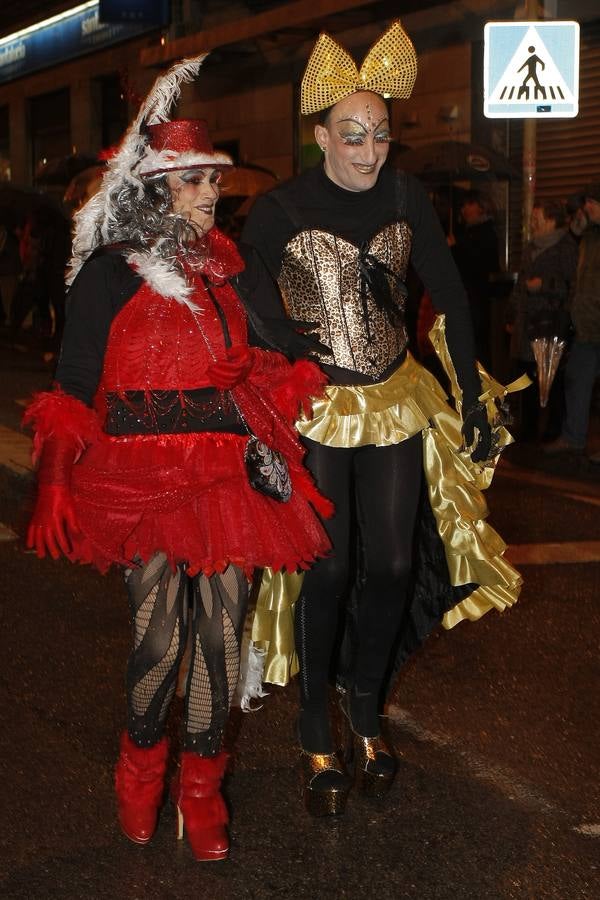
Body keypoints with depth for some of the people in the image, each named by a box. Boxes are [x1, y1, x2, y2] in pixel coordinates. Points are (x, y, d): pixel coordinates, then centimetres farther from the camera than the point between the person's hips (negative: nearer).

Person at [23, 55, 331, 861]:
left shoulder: (219, 262, 14)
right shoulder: (111, 271, -3)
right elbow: (76, 385, -5)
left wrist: (309, 386, 7)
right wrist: (57, 483, -12)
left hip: (226, 470, 5)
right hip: (145, 475, -5)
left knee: (222, 632, 5)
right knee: (160, 637, -2)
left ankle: (202, 783, 23)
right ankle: (141, 764, 27)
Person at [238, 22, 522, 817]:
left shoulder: (405, 196, -1)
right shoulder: (282, 210, -11)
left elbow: (449, 294, 3)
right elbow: (244, 297, -3)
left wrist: (473, 397, 1)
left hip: (397, 405, 3)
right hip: (316, 414, -3)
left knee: (391, 565, 5)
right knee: (327, 571, -2)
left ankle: (366, 713, 27)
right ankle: (317, 741, 14)